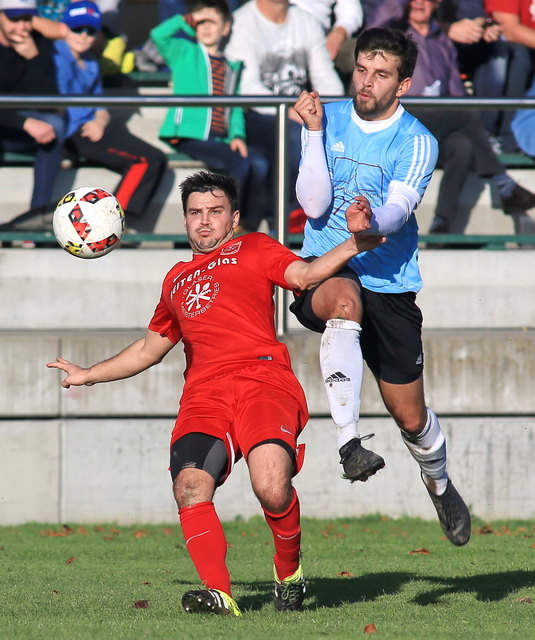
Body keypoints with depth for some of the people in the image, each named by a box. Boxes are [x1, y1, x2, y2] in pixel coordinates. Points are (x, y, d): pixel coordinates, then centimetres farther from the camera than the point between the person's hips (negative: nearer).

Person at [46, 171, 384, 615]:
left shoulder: (254, 249, 20)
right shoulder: (177, 279, 34)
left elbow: (305, 275, 1)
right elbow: (150, 348, 47)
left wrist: (355, 245, -16)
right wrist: (88, 375, 48)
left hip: (263, 382, -4)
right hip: (203, 396, 4)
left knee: (272, 489, -28)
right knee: (190, 487, -26)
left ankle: (289, 570, -1)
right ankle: (218, 593, -29)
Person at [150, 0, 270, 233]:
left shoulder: (231, 66, 23)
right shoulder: (185, 53, 11)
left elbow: (236, 106, 16)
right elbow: (158, 35, -8)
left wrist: (237, 134, -1)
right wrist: (188, 21, 4)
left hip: (220, 139, 5)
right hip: (189, 136, -5)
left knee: (259, 164, -22)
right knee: (239, 163, -28)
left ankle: (248, 229, -12)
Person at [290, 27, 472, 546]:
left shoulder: (417, 142, -5)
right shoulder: (328, 120, 2)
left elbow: (397, 212, -22)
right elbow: (313, 204, -8)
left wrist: (373, 221, -44)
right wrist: (313, 133, -15)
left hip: (389, 285, 0)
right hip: (324, 272, 0)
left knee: (410, 415, 6)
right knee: (345, 299, -39)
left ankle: (439, 484, 41)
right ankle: (349, 445, -45)